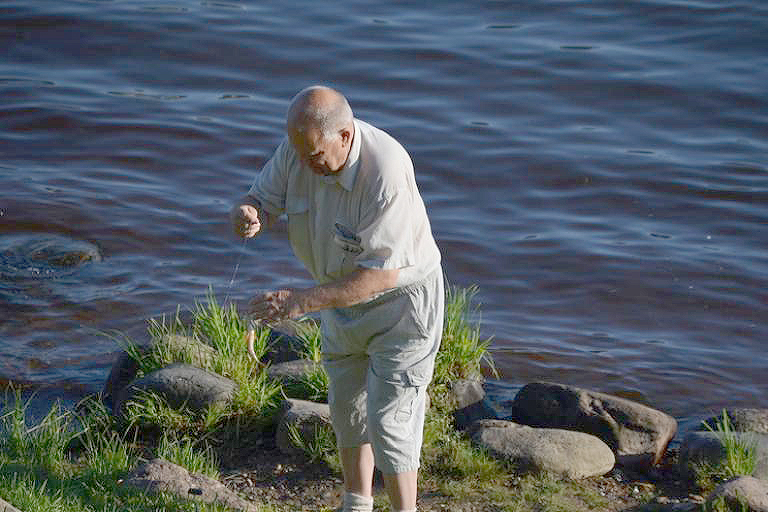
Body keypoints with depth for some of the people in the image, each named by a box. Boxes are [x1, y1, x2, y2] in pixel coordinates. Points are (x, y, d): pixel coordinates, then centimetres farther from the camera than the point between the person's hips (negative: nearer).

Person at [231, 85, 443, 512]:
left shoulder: (386, 173, -36)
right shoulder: (300, 146, -16)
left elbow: (382, 273, -35)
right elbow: (264, 201, -5)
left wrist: (302, 301, -38)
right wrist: (247, 215, -31)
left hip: (401, 299, -7)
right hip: (345, 294, 8)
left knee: (389, 420, -6)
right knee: (347, 404, 20)